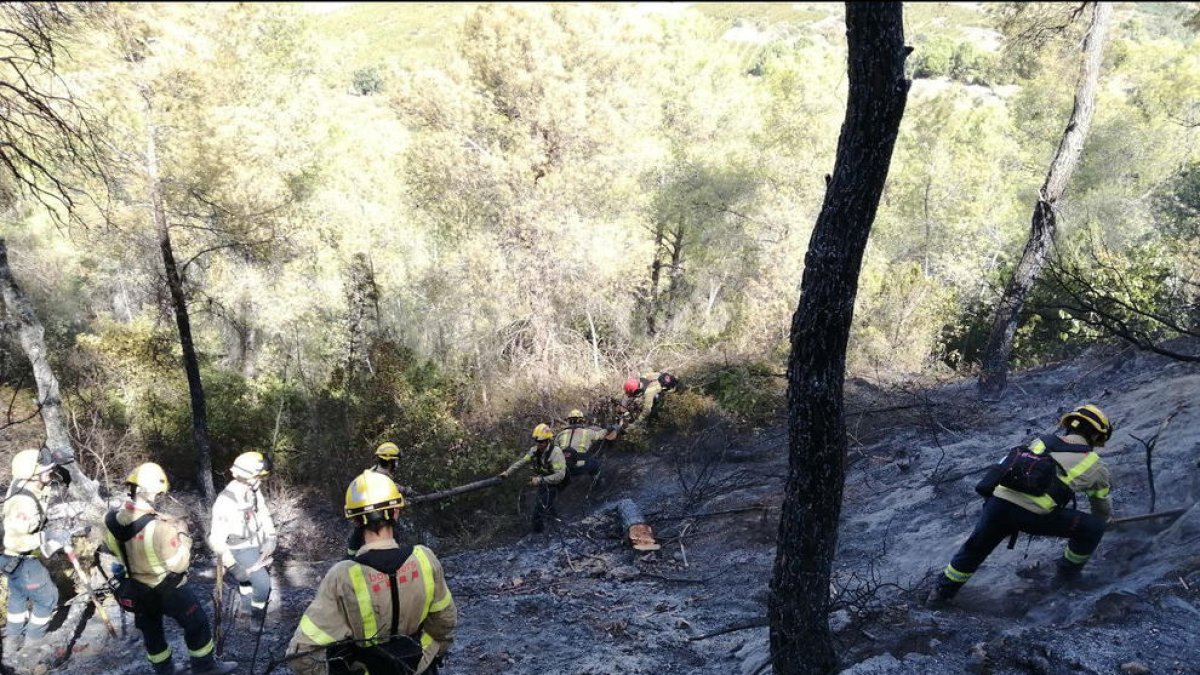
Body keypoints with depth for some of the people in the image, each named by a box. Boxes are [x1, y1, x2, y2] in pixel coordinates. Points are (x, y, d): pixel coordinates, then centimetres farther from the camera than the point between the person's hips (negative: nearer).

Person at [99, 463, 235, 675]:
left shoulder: (109, 519, -19)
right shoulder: (160, 529, -38)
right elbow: (179, 564, -25)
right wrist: (183, 534, -11)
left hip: (136, 588, 6)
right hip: (167, 590, -6)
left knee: (150, 630, 27)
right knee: (197, 624, 18)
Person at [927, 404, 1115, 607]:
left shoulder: (1040, 441, 29)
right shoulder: (1095, 464, 18)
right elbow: (1103, 507, 33)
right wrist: (1103, 521, 58)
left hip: (997, 500, 5)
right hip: (1032, 514, -5)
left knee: (974, 548, 28)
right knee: (1092, 527, 18)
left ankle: (942, 593, 36)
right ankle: (1068, 574, 35)